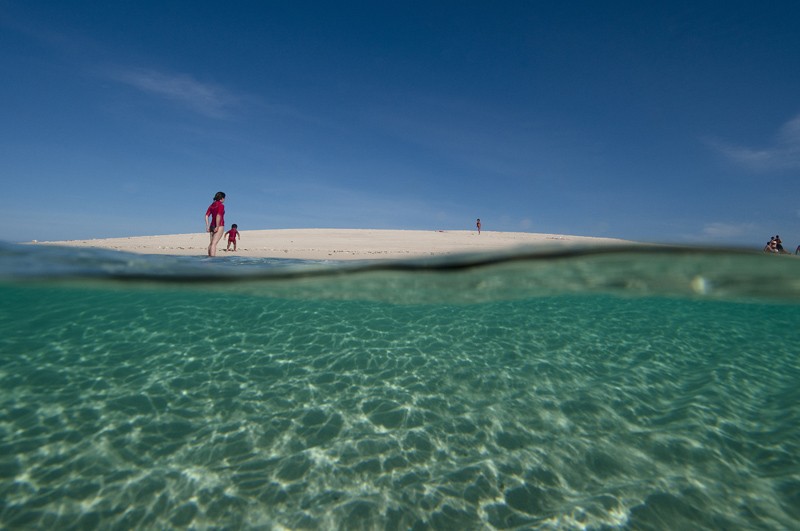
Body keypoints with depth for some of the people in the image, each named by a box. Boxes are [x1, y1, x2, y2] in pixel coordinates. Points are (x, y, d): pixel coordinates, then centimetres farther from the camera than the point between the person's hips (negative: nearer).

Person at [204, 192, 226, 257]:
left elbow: (206, 216, 9)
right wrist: (217, 227, -19)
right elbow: (218, 216, -20)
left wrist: (207, 226, 7)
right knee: (214, 243, -13)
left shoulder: (212, 205, 14)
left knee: (211, 243, 11)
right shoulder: (221, 205, -8)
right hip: (220, 226, -8)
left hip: (212, 225, 8)